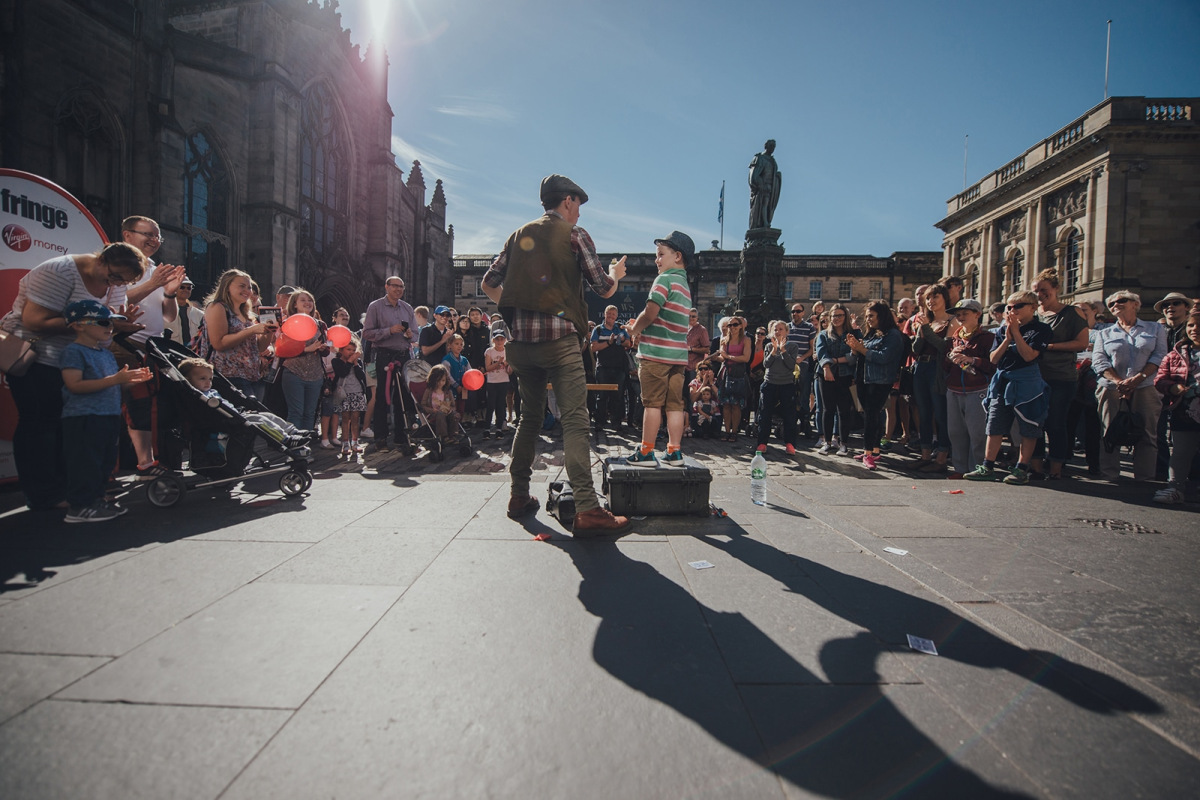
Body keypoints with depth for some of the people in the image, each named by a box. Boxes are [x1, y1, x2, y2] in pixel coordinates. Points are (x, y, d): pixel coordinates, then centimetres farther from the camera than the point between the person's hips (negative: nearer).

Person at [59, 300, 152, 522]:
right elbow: (75, 385, -20)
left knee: (105, 460, 13)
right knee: (85, 461, -6)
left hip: (109, 416, 9)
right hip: (83, 418, -9)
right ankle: (79, 506, 0)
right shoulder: (73, 351, -9)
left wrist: (131, 379, 6)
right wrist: (115, 379, -25)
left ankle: (95, 498, 23)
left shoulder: (106, 353, 17)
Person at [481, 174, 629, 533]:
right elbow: (604, 289, 1)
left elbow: (489, 283, 15)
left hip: (521, 340, 6)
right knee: (575, 421, -10)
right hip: (560, 339, -6)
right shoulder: (574, 235, 2)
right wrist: (615, 273, 22)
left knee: (530, 417, 17)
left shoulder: (519, 235, 16)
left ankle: (519, 497, 22)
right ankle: (586, 510, -15)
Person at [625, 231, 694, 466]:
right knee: (675, 403, 7)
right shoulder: (685, 285, 20)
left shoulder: (665, 279, -7)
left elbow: (650, 312, -17)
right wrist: (641, 326, 13)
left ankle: (646, 452, 1)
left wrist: (635, 329, 0)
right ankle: (674, 452, 9)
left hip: (656, 352, -8)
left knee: (652, 402, -4)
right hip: (679, 354, 8)